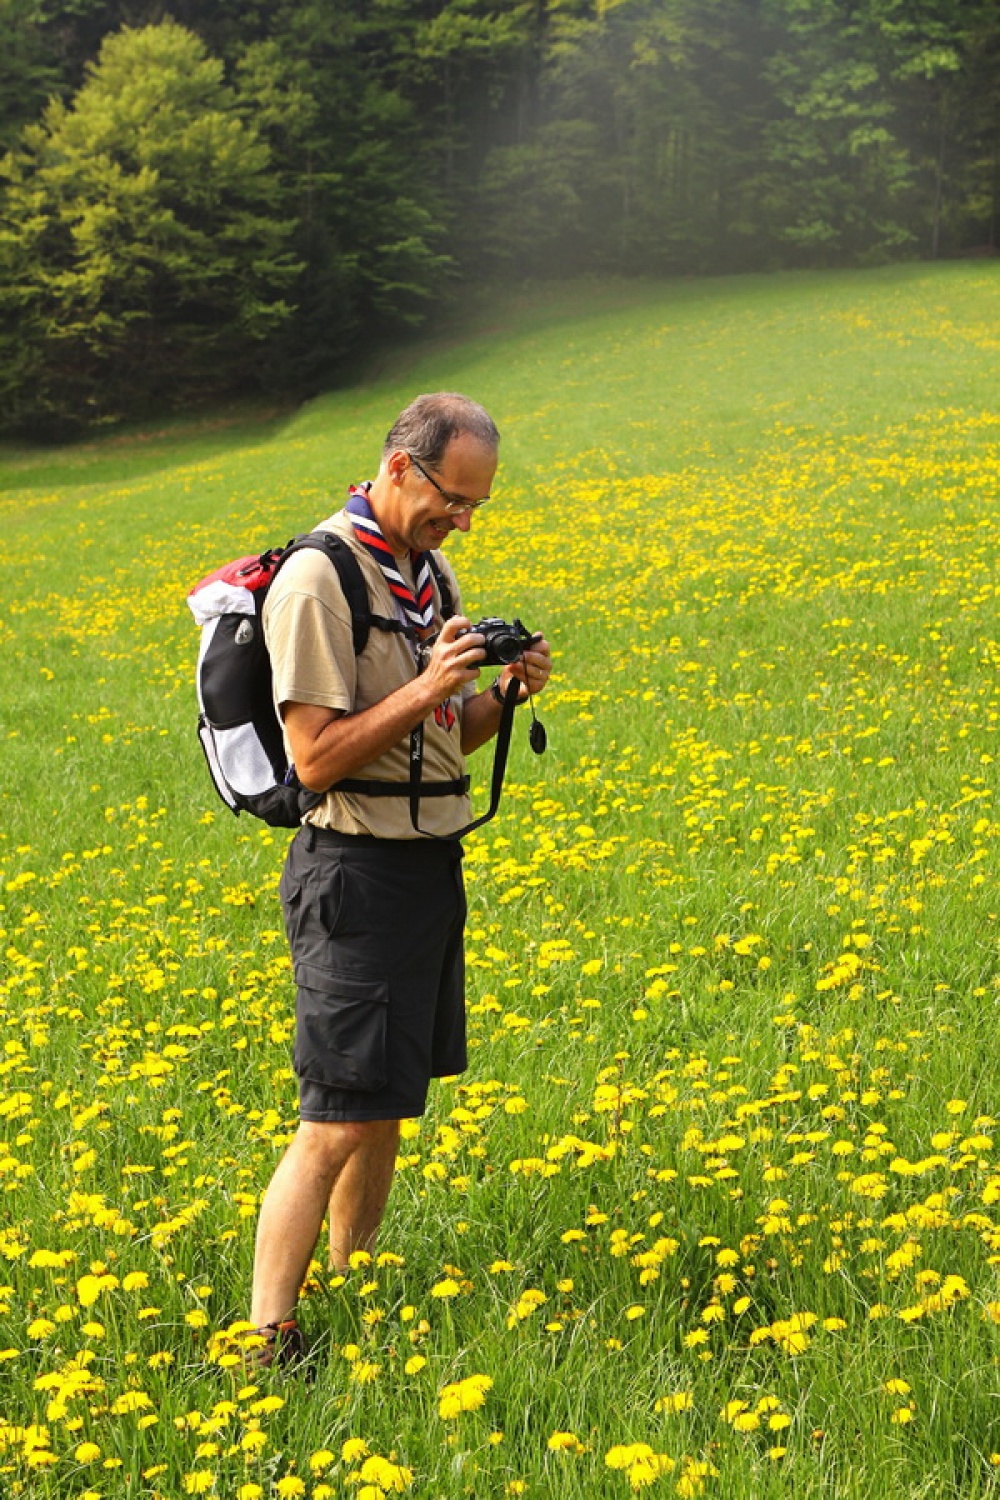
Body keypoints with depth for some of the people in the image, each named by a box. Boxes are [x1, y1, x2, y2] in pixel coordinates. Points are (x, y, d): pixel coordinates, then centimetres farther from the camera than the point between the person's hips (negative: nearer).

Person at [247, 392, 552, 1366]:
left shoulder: (430, 571, 13)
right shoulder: (319, 581, -15)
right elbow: (317, 758, -18)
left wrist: (503, 691, 1)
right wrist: (425, 691, -24)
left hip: (431, 865, 9)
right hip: (357, 874, -9)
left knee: (390, 1108, 14)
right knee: (338, 1123, -10)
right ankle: (266, 1344, -4)